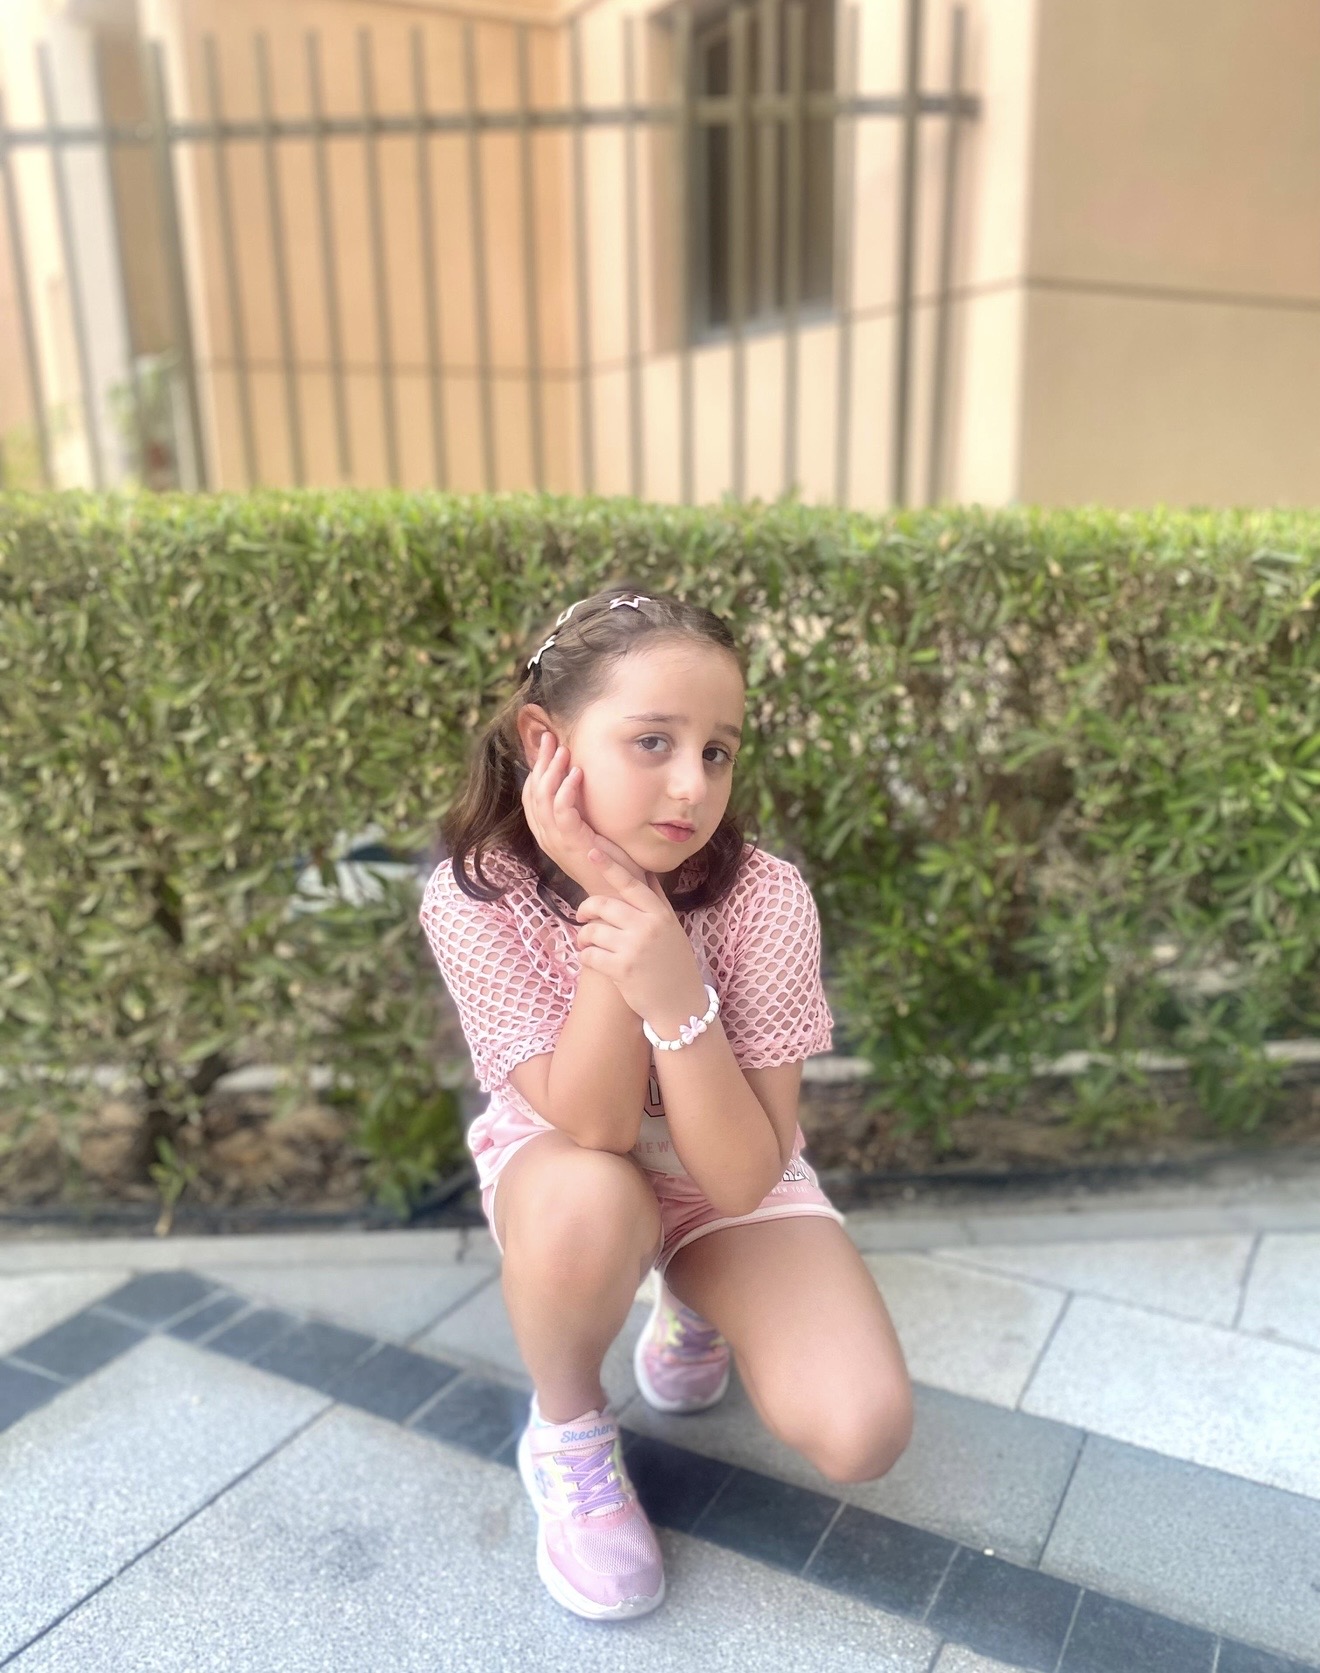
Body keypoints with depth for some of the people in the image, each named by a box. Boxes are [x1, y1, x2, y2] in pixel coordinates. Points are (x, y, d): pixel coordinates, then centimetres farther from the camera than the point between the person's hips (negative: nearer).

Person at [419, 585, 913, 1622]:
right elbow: (592, 1129, -29)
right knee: (589, 1207, -37)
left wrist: (677, 996, -44)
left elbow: (741, 1180, -27)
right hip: (561, 1167, 0)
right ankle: (567, 1433, -3)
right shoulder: (477, 898, -26)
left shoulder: (763, 898, -27)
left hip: (726, 1176, 1)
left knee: (861, 1433, -17)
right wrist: (609, 900, -39)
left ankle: (694, 1310, 15)